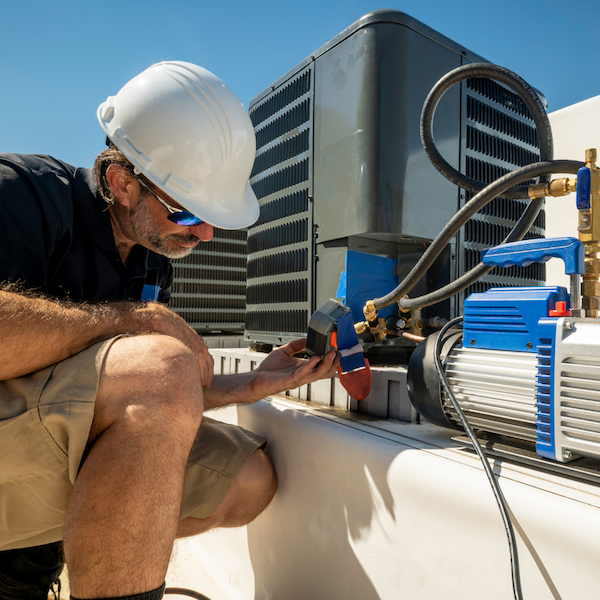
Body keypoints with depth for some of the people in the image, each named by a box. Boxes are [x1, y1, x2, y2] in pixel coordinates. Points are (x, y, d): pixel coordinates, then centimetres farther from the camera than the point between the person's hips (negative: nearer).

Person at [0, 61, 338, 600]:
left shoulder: (155, 255, 9)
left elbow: (158, 401, 12)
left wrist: (251, 386, 2)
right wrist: (140, 319, -22)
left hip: (65, 448, 8)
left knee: (248, 478, -1)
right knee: (159, 365, -33)